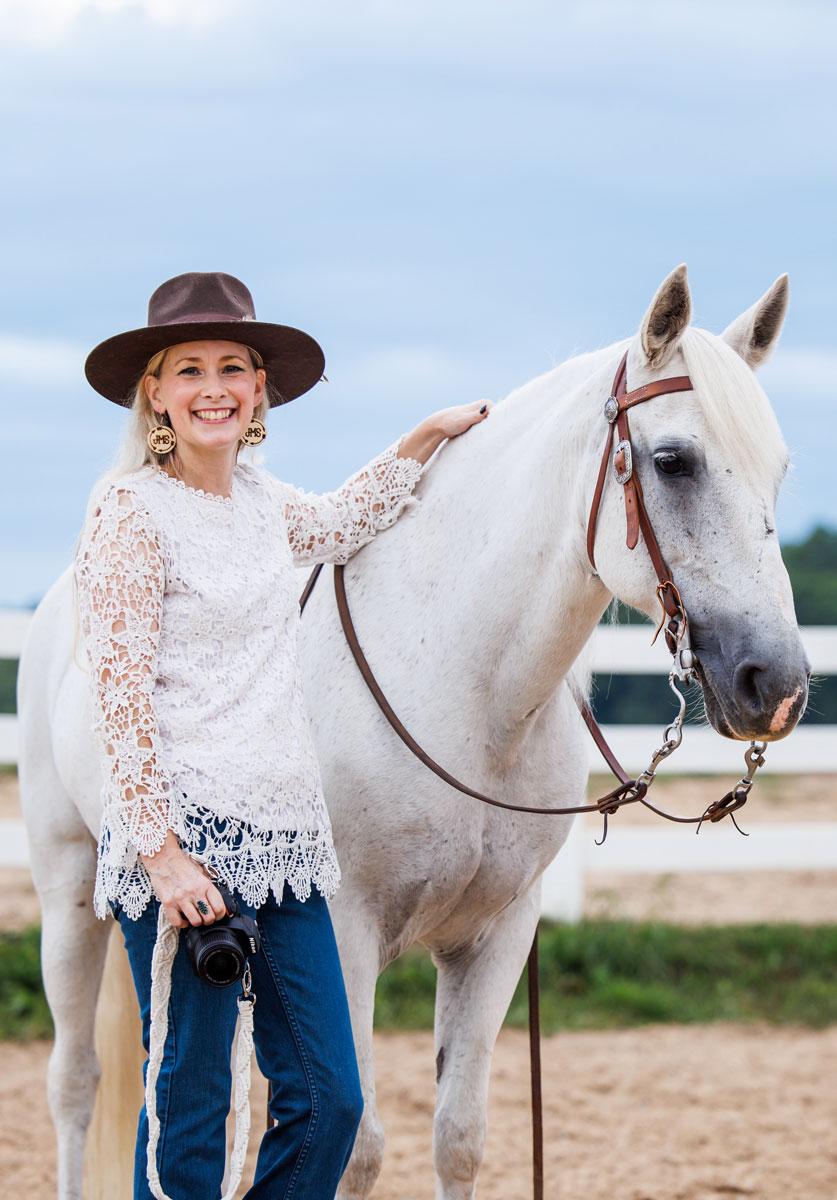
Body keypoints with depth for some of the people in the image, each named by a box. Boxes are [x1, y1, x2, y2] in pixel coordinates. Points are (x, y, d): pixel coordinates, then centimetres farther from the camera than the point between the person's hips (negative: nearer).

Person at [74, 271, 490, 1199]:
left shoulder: (261, 499, 13)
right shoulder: (133, 512, -8)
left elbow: (339, 526, 38)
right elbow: (120, 695, -13)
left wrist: (424, 440, 35)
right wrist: (162, 850, -18)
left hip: (283, 836, 8)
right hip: (184, 840, -8)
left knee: (327, 1099, 6)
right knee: (190, 1110, -3)